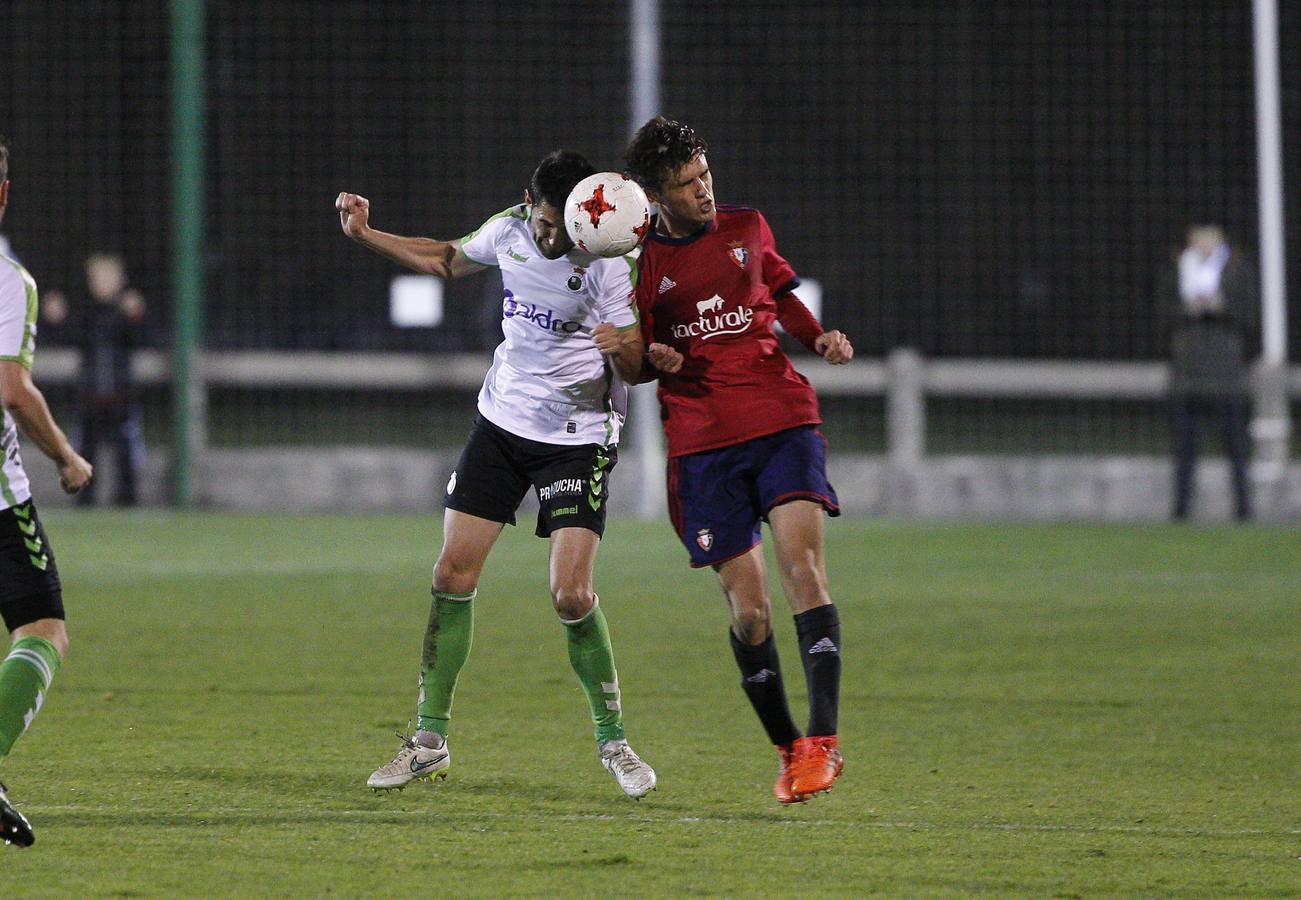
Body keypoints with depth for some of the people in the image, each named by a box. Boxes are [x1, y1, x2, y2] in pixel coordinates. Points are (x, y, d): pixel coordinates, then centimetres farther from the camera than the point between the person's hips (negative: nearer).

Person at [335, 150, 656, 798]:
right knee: (452, 575, -1)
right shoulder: (510, 229, -3)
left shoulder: (609, 263, -18)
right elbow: (448, 260, 19)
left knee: (571, 596, -14)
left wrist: (623, 349, -38)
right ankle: (430, 740, 10)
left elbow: (637, 368, -15)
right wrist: (366, 235, 12)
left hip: (577, 439, -5)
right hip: (501, 422, 5)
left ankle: (611, 739, 7)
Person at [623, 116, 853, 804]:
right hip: (702, 442, -1)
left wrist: (820, 339, 9)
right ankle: (787, 751, 12)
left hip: (782, 419, 1)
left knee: (801, 561, -20)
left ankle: (822, 740, -23)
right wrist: (655, 358, -13)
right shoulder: (642, 261, 4)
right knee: (747, 608, -5)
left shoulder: (746, 228, 11)